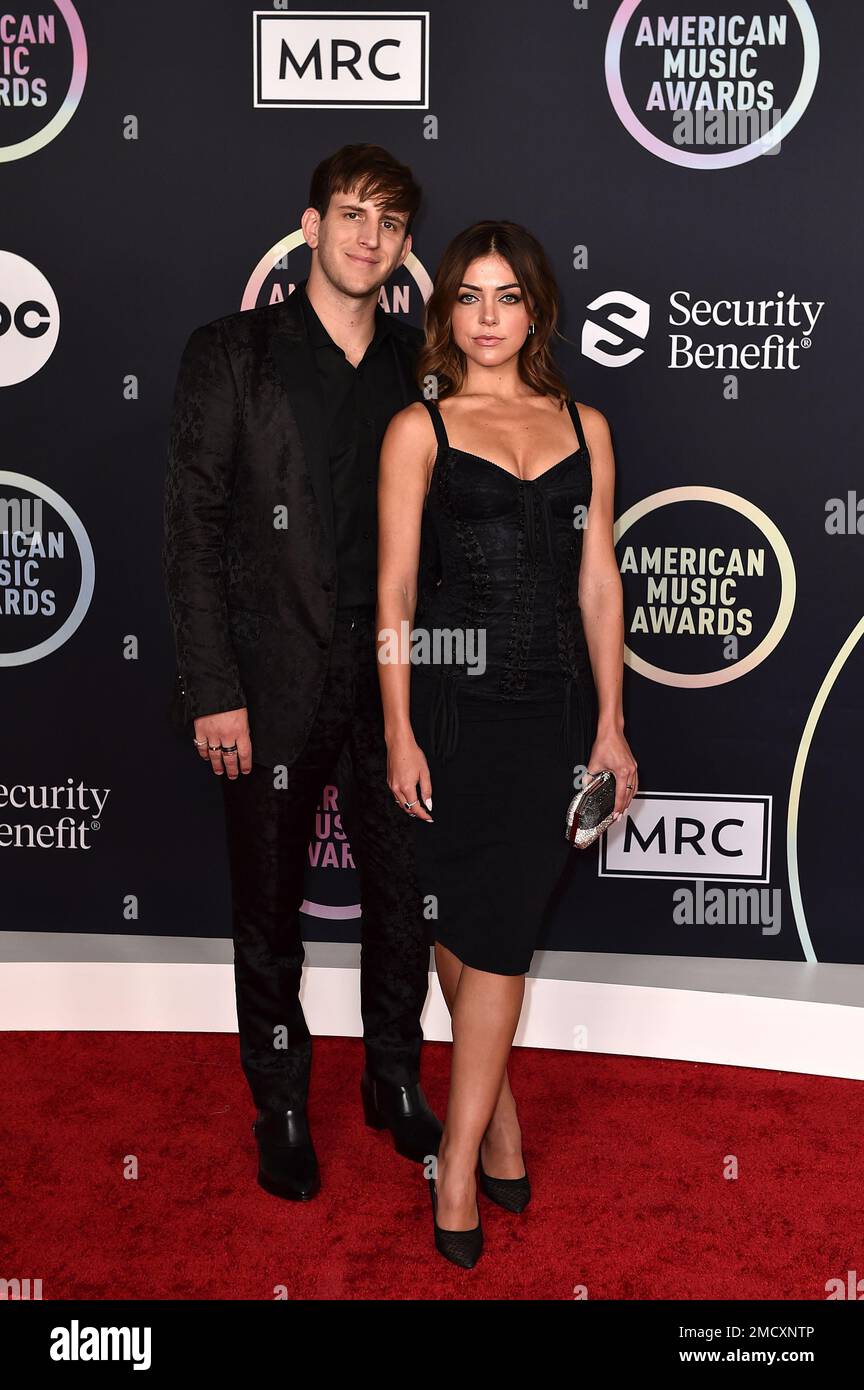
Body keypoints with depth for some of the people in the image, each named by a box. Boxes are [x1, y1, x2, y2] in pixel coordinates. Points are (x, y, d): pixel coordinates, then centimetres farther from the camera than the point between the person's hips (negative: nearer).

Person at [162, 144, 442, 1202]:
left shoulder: (418, 365, 8)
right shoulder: (230, 354, -1)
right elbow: (192, 531, -5)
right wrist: (213, 691, -11)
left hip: (392, 684, 3)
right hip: (275, 689, -3)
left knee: (404, 897, 13)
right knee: (269, 915, 10)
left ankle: (395, 1085, 35)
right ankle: (281, 1111, 31)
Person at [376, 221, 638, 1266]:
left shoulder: (584, 426, 10)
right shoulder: (419, 429, 1)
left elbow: (599, 585, 9)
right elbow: (396, 593, -2)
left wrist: (610, 726, 5)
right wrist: (400, 734, -7)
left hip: (555, 705, 2)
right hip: (453, 702, -2)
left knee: (499, 933, 4)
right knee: (468, 926, 6)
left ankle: (459, 1163, 16)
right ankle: (498, 1127, 27)